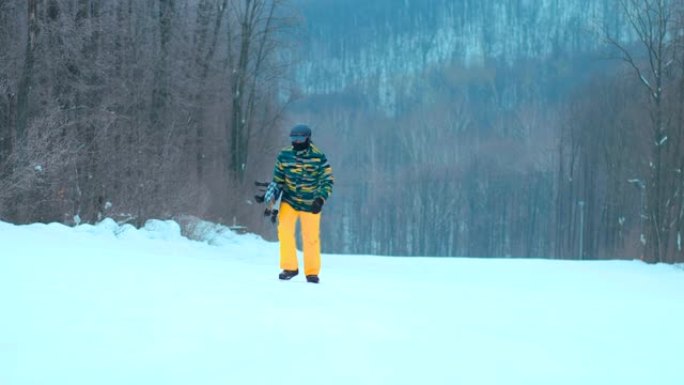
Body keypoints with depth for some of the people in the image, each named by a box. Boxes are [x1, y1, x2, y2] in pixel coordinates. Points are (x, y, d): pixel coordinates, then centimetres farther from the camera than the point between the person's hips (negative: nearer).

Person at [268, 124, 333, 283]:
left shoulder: (318, 158, -11)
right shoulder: (284, 155, -3)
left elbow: (327, 181, -9)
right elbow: (277, 180, 6)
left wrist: (320, 199, -25)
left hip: (310, 204, -1)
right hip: (289, 201, 1)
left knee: (311, 238, 4)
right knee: (284, 229, -20)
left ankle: (312, 272, 25)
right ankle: (290, 267, -8)